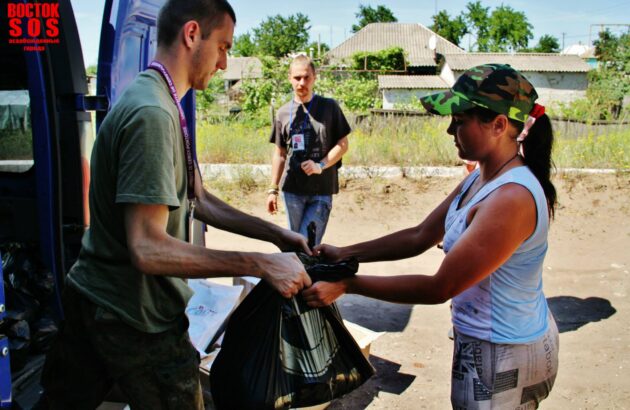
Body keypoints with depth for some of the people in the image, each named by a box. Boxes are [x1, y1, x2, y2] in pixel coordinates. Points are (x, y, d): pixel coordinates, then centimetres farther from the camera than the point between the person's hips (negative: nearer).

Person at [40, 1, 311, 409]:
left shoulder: (160, 107, 8)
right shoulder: (153, 114, -25)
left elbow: (199, 201, 10)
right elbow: (148, 249, -29)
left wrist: (277, 234, 2)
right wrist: (262, 265, -28)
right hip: (136, 319, -9)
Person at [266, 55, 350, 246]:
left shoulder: (329, 107, 1)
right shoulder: (283, 112, 7)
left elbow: (343, 144, 1)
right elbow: (279, 153, 12)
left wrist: (320, 166, -14)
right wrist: (273, 189, 9)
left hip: (322, 190, -2)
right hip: (292, 190, 2)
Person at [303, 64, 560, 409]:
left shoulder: (511, 198, -28)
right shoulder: (480, 179, 1)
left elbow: (440, 288, -26)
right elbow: (420, 237, 4)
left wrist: (346, 285, -23)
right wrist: (345, 254, -2)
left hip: (503, 357, -8)